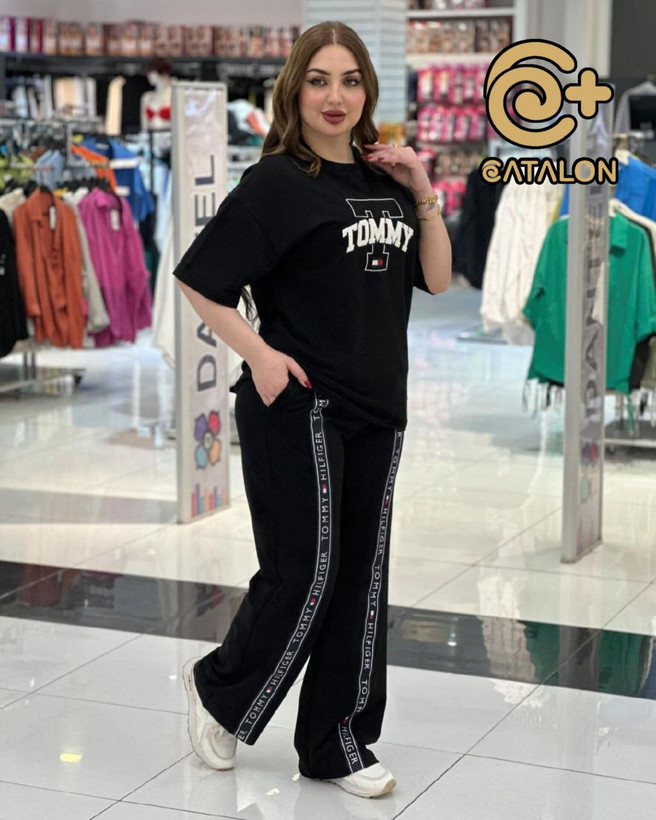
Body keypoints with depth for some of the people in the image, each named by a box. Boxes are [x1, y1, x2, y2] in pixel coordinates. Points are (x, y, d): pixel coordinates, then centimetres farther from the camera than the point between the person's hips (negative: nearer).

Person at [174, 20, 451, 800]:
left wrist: (424, 196, 1)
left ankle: (335, 743, 22)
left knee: (361, 574, 10)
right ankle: (219, 687, 24)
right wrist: (259, 353, -15)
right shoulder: (277, 183, -9)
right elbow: (197, 279, -10)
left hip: (376, 411, 7)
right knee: (303, 570, -3)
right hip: (299, 408, -7)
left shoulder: (383, 179, 10)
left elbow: (436, 279, 12)